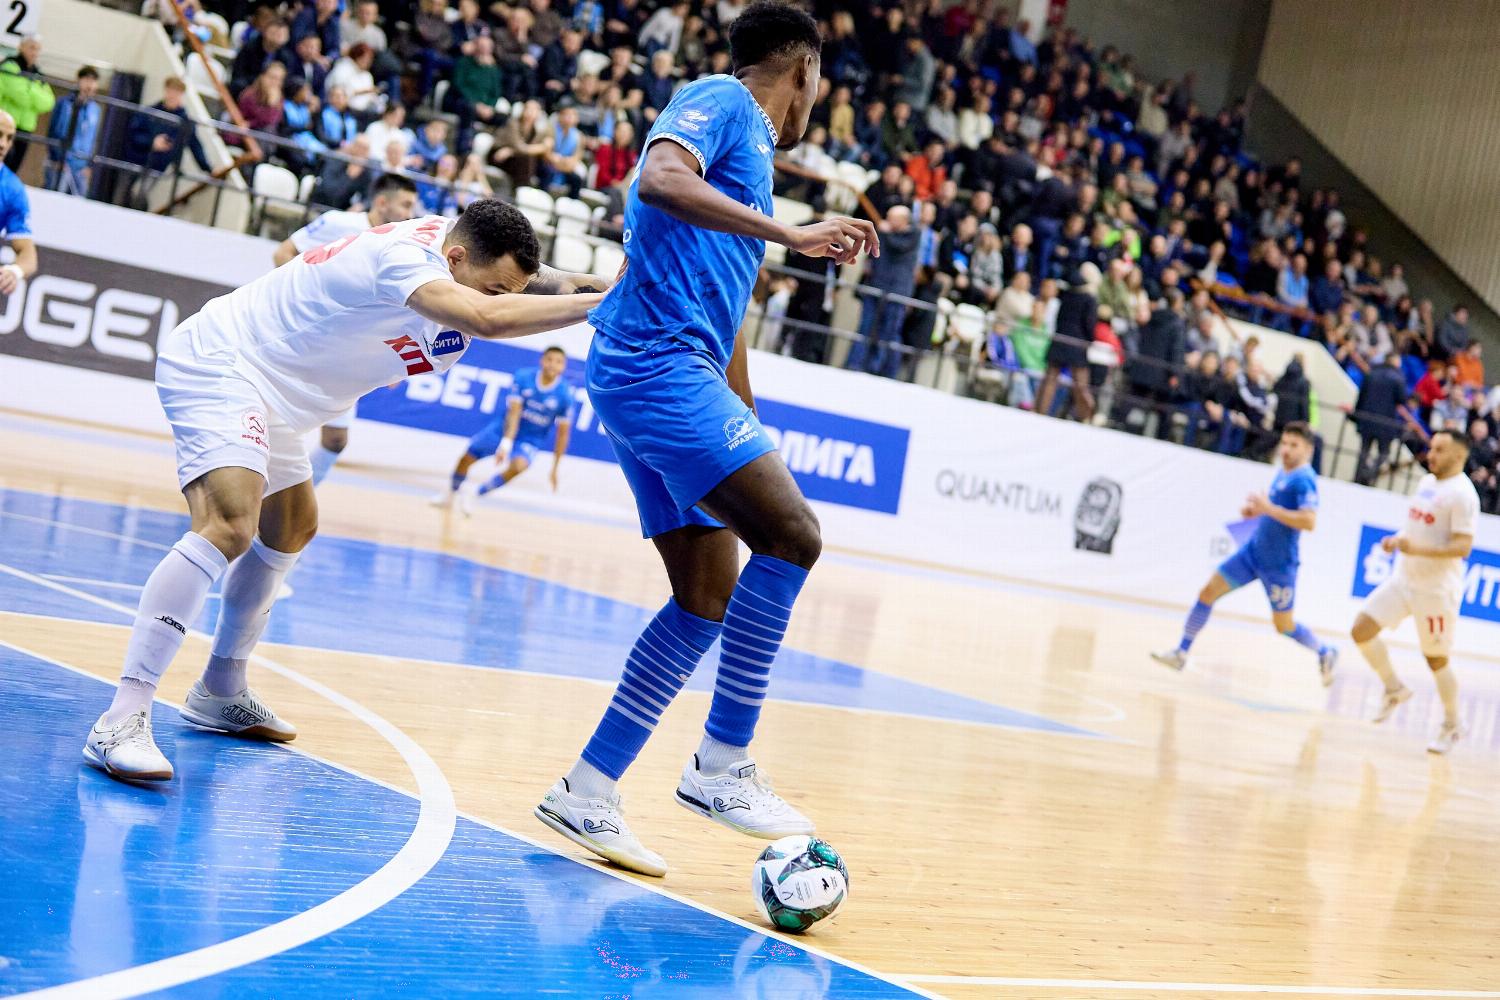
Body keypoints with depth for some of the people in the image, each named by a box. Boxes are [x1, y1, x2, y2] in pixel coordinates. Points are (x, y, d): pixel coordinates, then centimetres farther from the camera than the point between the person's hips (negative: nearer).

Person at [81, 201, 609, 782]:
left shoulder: (466, 251, 0)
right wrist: (599, 301, -44)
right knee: (229, 527, -30)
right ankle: (121, 721, -30)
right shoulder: (405, 255, -30)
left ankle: (220, 694, 39)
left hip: (265, 391, 11)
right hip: (215, 365, -11)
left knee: (292, 531, 25)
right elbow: (487, 319, -46)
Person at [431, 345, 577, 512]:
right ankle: (450, 493, 38)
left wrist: (555, 469, -8)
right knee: (467, 458, 6)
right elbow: (514, 412, -21)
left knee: (518, 465, -33)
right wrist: (506, 442, -34)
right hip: (505, 428, 2)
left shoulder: (565, 395, -19)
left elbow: (563, 433, -11)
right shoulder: (523, 377, -18)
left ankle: (475, 495, -13)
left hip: (530, 440, -2)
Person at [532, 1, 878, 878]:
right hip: (660, 361, -10)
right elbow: (659, 179, -22)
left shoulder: (750, 153, 27)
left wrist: (748, 433, 30)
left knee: (711, 596, 6)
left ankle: (589, 792, 10)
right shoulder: (721, 102, 0)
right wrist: (788, 232, -26)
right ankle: (721, 766, -11)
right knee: (792, 535, -17)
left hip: (672, 377, 10)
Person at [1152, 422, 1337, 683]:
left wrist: (1269, 508, -28)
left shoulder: (1304, 480, -17)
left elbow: (1309, 521, -30)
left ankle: (1325, 653, 32)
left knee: (1284, 626, 6)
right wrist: (1257, 510, 7)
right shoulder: (1283, 473, 8)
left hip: (1278, 564, -8)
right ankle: (1181, 653, 5)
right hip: (1253, 551, 8)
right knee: (1208, 592, 0)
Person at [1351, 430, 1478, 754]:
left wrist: (1417, 549, -32)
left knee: (1436, 659, 3)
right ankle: (1394, 689, 16)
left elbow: (1463, 547, -22)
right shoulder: (1427, 482, 10)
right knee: (1361, 630, -4)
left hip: (1437, 590, -8)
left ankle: (1452, 725, 23)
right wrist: (1396, 540, 6)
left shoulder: (1462, 494, -16)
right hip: (1403, 578, 8)